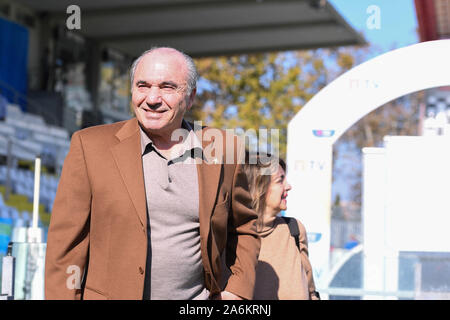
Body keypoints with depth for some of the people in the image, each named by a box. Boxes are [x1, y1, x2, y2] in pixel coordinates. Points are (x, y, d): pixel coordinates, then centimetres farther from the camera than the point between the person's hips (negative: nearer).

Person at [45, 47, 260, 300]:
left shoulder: (222, 151, 6)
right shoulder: (90, 145, 0)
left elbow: (243, 227, 19)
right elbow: (66, 243, -1)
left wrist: (239, 290, 7)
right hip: (113, 293, -2)